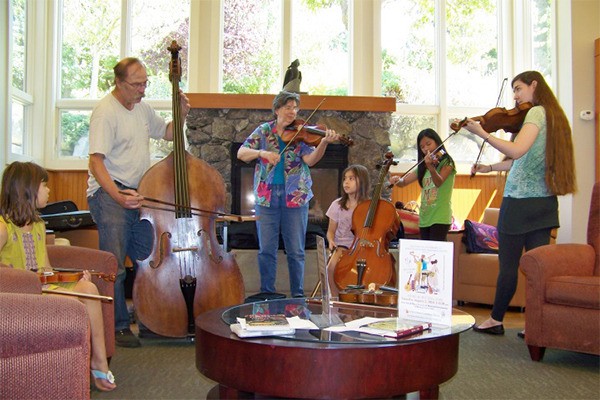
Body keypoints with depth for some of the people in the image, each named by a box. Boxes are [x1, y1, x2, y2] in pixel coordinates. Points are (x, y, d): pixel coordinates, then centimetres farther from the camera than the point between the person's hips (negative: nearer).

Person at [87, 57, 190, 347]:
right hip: (110, 194, -8)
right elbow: (96, 162, -21)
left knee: (148, 259, 12)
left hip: (138, 194, 8)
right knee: (115, 266, -5)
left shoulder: (142, 108, 11)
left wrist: (181, 115, 5)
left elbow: (167, 133, 26)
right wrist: (118, 196, -33)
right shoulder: (105, 112, -14)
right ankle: (118, 326, 8)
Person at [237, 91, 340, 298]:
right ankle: (266, 293, 21)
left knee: (296, 251, 6)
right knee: (266, 249, 7)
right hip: (266, 197, 1)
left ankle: (298, 294, 19)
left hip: (295, 197, 0)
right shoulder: (264, 131, 4)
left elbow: (310, 159, -14)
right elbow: (241, 153, -5)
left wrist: (324, 142, -31)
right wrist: (262, 152, -23)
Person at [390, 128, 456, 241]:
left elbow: (439, 182, -20)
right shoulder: (422, 166, 16)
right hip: (424, 218, 6)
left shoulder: (446, 162, -2)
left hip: (440, 218, -6)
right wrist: (397, 180, -13)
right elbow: (404, 182, 10)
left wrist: (431, 167, -38)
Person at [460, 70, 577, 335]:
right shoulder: (553, 116, 17)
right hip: (545, 201, 8)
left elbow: (517, 151, -26)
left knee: (508, 265, 2)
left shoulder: (535, 112, -11)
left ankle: (496, 320, 13)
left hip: (520, 201, -8)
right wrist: (489, 168, 18)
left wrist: (482, 133, -23)